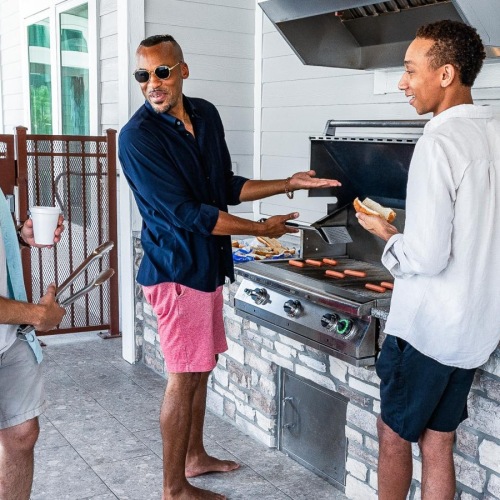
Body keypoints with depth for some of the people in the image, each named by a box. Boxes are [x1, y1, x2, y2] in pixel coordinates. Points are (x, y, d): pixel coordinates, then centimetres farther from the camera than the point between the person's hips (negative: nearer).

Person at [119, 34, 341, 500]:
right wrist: (261, 228, -14)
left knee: (201, 367, 18)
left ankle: (195, 456, 37)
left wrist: (289, 184, 9)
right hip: (177, 268, -7)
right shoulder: (138, 137, -17)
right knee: (184, 376, 1)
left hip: (208, 261, 7)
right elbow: (187, 213, -21)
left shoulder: (205, 115, 6)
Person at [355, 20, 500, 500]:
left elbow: (426, 256, -24)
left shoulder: (439, 142, -21)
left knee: (394, 435, 13)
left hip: (425, 328, -7)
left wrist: (385, 233, -5)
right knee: (438, 443, 16)